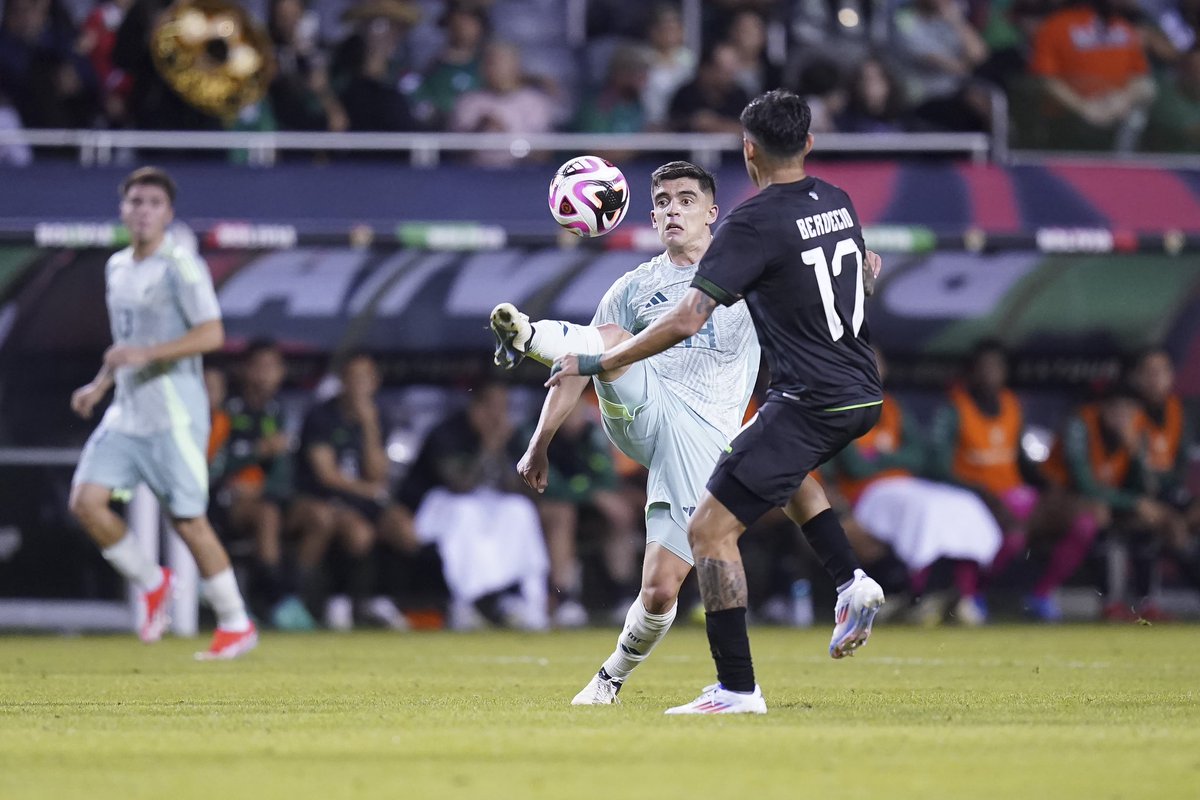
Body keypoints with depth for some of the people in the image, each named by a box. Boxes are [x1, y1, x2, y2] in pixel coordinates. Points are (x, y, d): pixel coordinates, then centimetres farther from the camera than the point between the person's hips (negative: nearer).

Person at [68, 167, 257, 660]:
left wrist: (143, 354, -25)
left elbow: (211, 334, -19)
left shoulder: (181, 267, -10)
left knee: (188, 521, -6)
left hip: (175, 412, -7)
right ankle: (152, 584, 12)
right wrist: (100, 385, 16)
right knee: (86, 500, -7)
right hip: (127, 411, 7)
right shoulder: (117, 267, 14)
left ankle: (236, 625, 7)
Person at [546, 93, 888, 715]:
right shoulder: (838, 203, 7)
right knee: (785, 468, 38)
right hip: (863, 394, 9)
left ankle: (737, 688, -9)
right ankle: (851, 583, 21)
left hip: (810, 402, -9)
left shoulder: (753, 225, -16)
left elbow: (686, 320, -21)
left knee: (709, 529, -5)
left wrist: (596, 363, -14)